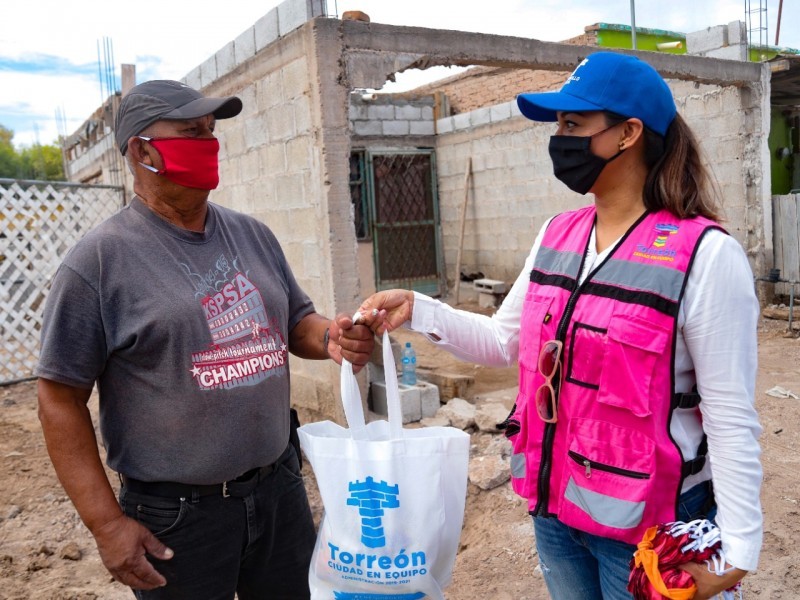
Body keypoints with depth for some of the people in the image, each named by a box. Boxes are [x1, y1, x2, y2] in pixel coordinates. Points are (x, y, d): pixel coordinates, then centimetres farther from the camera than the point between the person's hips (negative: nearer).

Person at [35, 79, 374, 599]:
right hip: (175, 514, -5)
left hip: (280, 487, 5)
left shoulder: (253, 235, 5)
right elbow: (61, 399, -10)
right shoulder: (99, 261, -11)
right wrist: (107, 524, -12)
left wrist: (328, 339, -11)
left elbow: (296, 321, 12)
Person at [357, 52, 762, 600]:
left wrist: (737, 547, -13)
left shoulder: (704, 255, -17)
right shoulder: (556, 236, 1)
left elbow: (731, 419, -15)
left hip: (648, 522, -5)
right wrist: (417, 309, -3)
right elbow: (504, 341, 9)